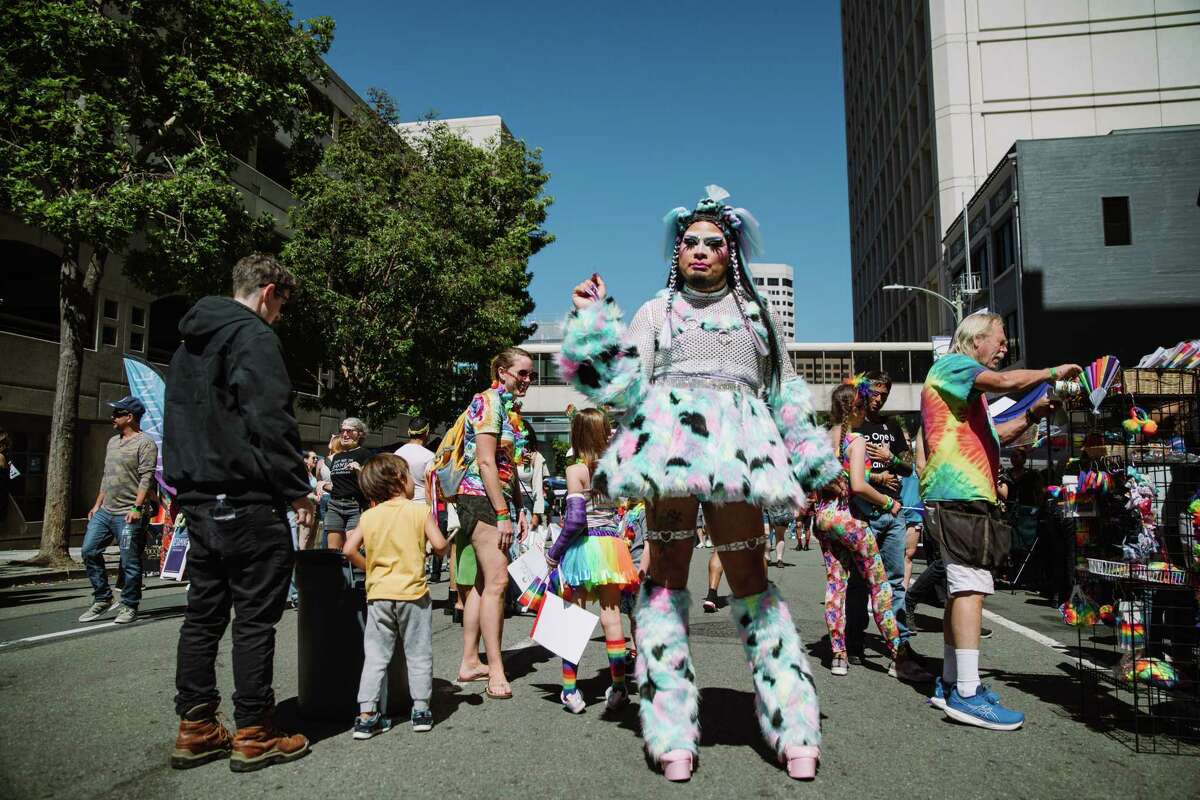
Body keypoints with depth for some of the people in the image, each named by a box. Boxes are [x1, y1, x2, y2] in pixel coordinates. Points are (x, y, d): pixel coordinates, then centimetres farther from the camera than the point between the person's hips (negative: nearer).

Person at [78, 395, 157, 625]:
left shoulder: (145, 443, -9)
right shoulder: (113, 442, 18)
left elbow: (146, 479, -16)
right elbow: (106, 476, 24)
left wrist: (137, 507, -23)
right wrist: (97, 504, 20)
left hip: (129, 515, -9)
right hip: (104, 511, 9)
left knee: (130, 563, -2)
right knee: (89, 551, 4)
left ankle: (129, 607, 9)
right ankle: (102, 599, 17)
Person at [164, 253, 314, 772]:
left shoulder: (190, 341, 20)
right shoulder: (254, 335, -10)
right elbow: (271, 421, -19)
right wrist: (296, 490, -13)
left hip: (197, 496, 9)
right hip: (246, 500, -9)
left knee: (203, 612, 13)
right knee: (255, 616, -1)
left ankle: (196, 729, 20)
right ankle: (254, 734, 6)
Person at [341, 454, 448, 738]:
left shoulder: (369, 516, 4)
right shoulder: (420, 510, -5)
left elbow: (349, 549, -2)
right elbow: (439, 545, -13)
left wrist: (368, 568, 14)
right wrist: (442, 547, 10)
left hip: (378, 594, 3)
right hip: (412, 592, -3)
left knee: (375, 657, 9)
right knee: (418, 655, 10)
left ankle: (366, 715, 7)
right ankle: (421, 710, 16)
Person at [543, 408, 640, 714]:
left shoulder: (576, 470, -10)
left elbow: (576, 518, -16)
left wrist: (554, 553, -7)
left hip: (584, 547, -4)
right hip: (612, 545, 4)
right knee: (611, 615, 11)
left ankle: (570, 689, 9)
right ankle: (619, 687, 16)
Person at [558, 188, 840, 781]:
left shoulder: (755, 314, 23)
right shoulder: (655, 312, 18)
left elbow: (786, 395, 24)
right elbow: (624, 385, 6)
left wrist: (813, 462, 20)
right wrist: (595, 323, -1)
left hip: (737, 450, 1)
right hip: (670, 441, -1)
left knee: (750, 579, 0)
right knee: (666, 574, -4)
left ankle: (795, 731, 7)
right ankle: (673, 737, 3)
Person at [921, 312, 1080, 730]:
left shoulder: (968, 385, 29)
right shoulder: (952, 364, -3)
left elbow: (993, 437, 28)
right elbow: (1006, 381, -20)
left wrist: (1033, 414, 17)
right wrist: (1053, 372, -4)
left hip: (965, 495, 11)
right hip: (959, 493, -11)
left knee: (962, 587, 12)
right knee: (971, 586, -14)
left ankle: (951, 683, 18)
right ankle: (966, 694, -14)